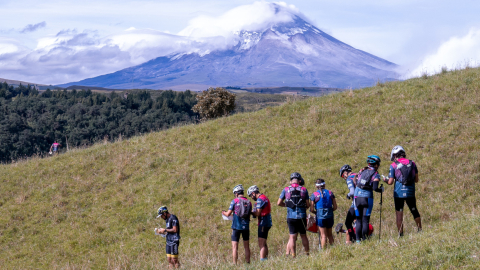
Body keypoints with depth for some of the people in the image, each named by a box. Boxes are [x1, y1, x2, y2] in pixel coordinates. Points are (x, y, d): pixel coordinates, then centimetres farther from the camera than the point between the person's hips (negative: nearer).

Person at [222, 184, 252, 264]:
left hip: (236, 226, -4)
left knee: (235, 247, 0)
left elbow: (228, 214, -7)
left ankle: (235, 264, -3)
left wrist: (224, 212, 16)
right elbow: (249, 215, 10)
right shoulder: (248, 202, 5)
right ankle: (248, 263, 15)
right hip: (246, 227, 4)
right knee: (246, 246, 14)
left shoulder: (234, 201, -6)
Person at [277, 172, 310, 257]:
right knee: (303, 236, 13)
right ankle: (307, 253, 18)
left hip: (291, 216, 0)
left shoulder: (286, 190, 2)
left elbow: (279, 203, 2)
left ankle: (293, 256, 0)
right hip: (302, 216, 0)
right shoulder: (304, 190, 1)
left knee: (292, 237, 2)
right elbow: (308, 204, 1)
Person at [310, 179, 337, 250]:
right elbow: (335, 207, 5)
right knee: (330, 234, 19)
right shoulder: (330, 193, 5)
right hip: (330, 216, 3)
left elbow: (311, 210, -4)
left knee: (323, 235, 1)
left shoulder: (314, 194, -4)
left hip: (320, 217, -3)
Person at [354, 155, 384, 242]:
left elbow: (356, 183, 12)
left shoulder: (362, 171, 10)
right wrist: (381, 189, 4)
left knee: (358, 220, 11)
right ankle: (365, 240, -1)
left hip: (357, 197, 4)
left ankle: (358, 239, 7)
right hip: (367, 198, -4)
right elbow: (375, 188, -15)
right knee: (365, 220, 2)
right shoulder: (375, 175, -5)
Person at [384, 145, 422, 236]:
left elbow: (390, 182, -5)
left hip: (399, 193, -3)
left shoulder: (393, 165, -4)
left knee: (399, 214, 3)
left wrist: (385, 180, 16)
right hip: (410, 192, 3)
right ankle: (420, 230, 28)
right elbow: (416, 180, 10)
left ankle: (400, 234, 2)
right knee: (414, 211, 20)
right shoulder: (412, 163, 6)